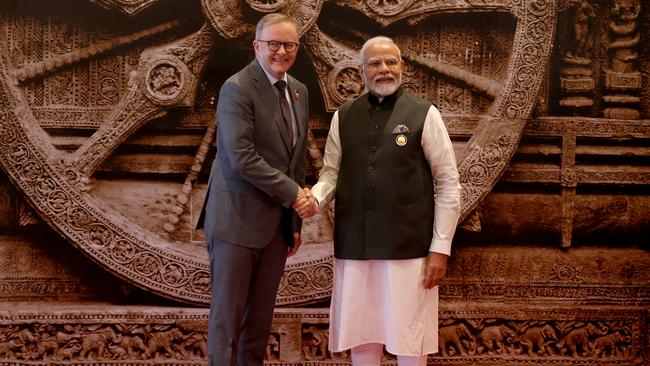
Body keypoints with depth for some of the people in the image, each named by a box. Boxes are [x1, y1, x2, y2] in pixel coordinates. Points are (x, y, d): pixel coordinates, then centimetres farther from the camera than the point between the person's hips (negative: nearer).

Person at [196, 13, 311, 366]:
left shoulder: (298, 91, 12)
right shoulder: (238, 88, -11)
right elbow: (242, 158, -20)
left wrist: (295, 221, 16)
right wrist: (292, 192, -15)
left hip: (278, 222, 7)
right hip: (238, 219, -7)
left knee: (261, 314, 11)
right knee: (228, 312, 0)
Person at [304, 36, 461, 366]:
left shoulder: (424, 114, -1)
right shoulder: (343, 117, 9)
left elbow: (448, 183, -1)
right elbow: (332, 171, 11)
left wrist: (441, 248, -6)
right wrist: (316, 197, -12)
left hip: (409, 248, -3)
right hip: (354, 246, 3)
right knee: (360, 338, 11)